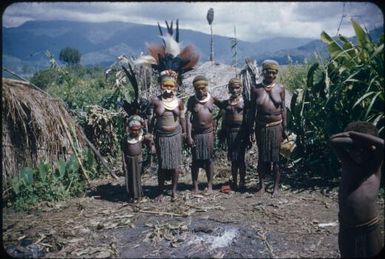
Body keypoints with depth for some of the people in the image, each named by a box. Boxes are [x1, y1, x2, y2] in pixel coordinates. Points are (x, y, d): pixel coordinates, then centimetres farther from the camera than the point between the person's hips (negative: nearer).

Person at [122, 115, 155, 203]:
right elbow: (123, 151, 0)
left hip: (138, 160, -1)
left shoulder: (142, 138, -7)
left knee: (137, 177, 7)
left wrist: (149, 141, -22)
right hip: (129, 160, 1)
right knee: (129, 178, 7)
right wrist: (124, 162, -3)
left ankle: (138, 195, 20)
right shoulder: (126, 138, -5)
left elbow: (150, 147, -2)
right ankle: (131, 195, 20)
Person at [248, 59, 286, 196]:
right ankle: (261, 184, 21)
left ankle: (276, 186, 15)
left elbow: (283, 109, 4)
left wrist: (284, 128, 1)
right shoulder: (256, 88, 1)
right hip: (261, 127, 0)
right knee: (262, 155, 8)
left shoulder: (280, 88, 2)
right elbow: (252, 110, 4)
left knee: (276, 156, 4)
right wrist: (250, 129, 2)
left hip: (276, 126, 0)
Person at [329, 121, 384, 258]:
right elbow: (333, 140, -11)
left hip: (370, 229, -2)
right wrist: (354, 140, -16)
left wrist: (353, 134, -17)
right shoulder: (347, 163, 0)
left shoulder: (374, 164, -5)